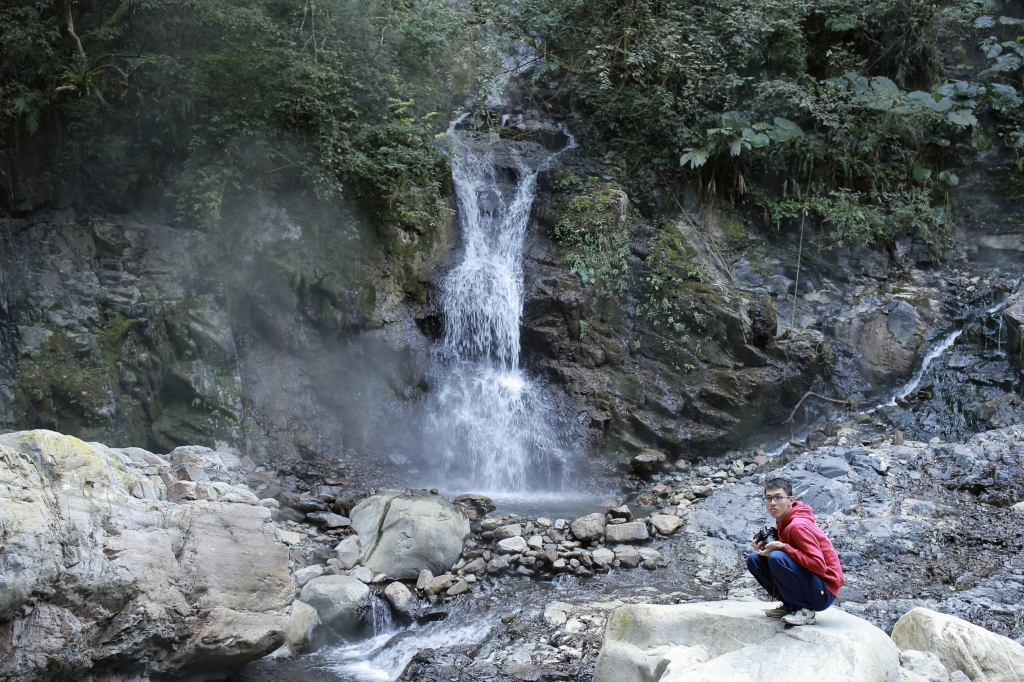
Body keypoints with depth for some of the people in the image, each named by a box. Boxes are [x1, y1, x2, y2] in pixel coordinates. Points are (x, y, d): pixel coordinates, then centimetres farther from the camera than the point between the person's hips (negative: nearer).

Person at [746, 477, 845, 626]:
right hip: (807, 584, 9)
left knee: (776, 558, -30)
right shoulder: (782, 524, 7)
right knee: (754, 560, 2)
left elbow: (819, 565, -26)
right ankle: (790, 605, 6)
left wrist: (783, 547, -23)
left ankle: (805, 610, -15)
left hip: (824, 593, -9)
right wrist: (765, 550, -9)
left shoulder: (798, 526, -20)